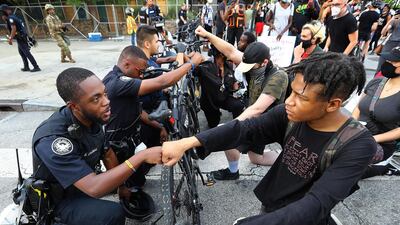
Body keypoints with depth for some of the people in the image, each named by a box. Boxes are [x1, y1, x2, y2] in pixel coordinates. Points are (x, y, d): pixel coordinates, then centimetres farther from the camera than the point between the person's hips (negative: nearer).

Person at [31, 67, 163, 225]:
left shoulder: (93, 118, -14)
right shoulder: (52, 139, -35)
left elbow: (107, 154, 0)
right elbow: (94, 188, -40)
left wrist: (122, 186, 10)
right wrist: (141, 156, -40)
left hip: (88, 178, 7)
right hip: (61, 199, -6)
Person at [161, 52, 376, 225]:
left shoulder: (357, 146, -26)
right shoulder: (290, 115, -15)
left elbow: (316, 204, -33)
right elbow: (246, 128, -22)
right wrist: (186, 143, -32)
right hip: (269, 207, 4)